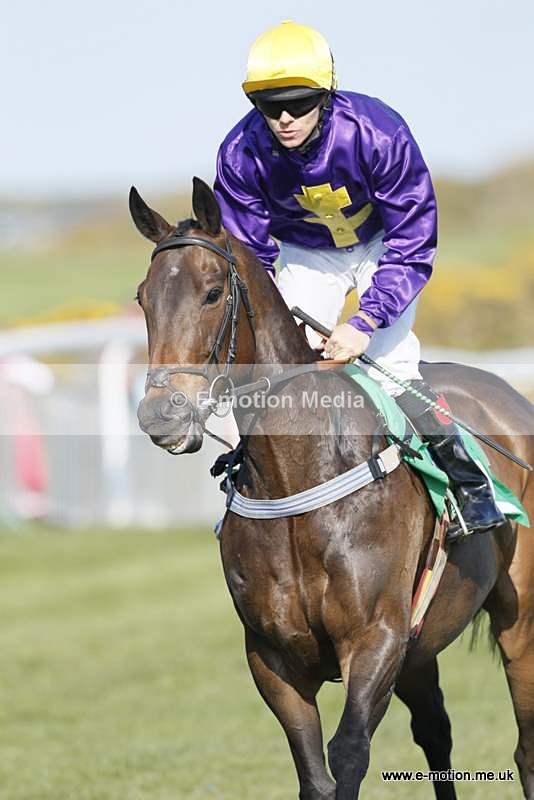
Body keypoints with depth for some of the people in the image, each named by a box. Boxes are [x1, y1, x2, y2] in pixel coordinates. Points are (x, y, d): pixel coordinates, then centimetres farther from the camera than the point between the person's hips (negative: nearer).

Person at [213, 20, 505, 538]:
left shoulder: (378, 134, -36)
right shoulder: (242, 154, -27)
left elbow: (412, 246, -28)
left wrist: (365, 322, -38)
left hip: (383, 245, -3)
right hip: (306, 254, 3)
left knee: (389, 364, -18)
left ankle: (469, 481, -5)